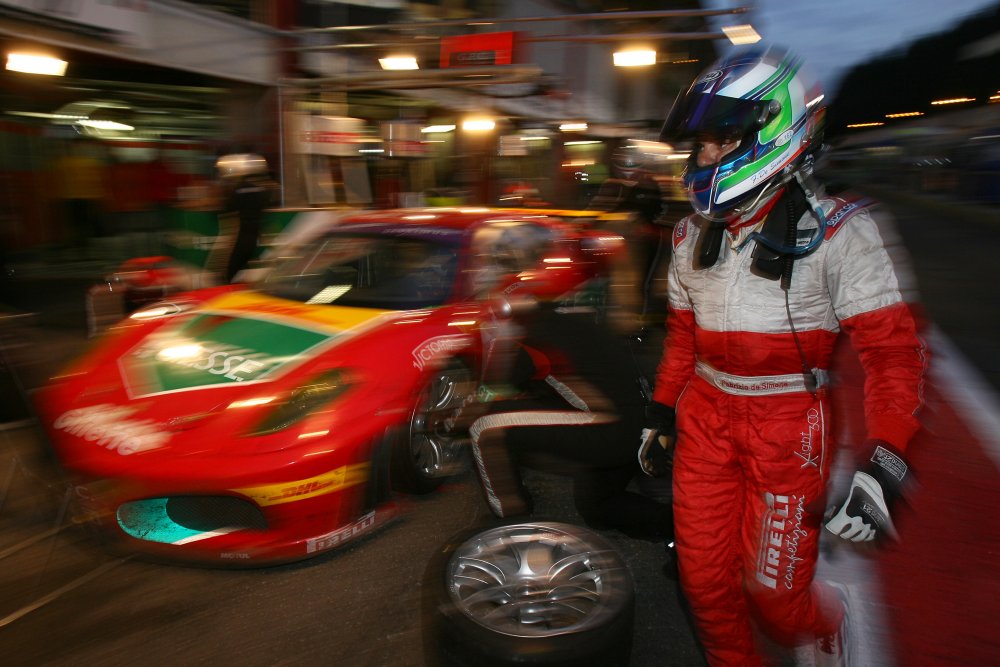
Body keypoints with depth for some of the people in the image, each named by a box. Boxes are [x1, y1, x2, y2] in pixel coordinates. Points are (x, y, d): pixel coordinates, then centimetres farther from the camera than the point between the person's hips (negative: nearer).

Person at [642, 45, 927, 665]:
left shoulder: (838, 230, -11)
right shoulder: (695, 233, 7)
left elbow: (894, 349, -13)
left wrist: (884, 467, -21)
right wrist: (662, 407, 17)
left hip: (788, 424, -5)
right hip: (705, 414, 5)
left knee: (773, 590, 0)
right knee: (704, 573, 8)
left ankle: (831, 616, 35)